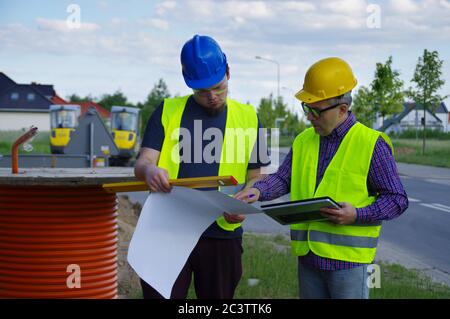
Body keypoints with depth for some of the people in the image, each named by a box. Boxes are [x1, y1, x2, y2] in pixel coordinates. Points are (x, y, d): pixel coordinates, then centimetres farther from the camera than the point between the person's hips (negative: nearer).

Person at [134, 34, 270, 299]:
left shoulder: (248, 118, 8)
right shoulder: (168, 112, 6)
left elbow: (255, 177, 10)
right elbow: (141, 163, 1)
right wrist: (149, 171, -25)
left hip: (222, 237, 1)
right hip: (168, 232, -1)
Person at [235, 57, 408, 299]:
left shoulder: (371, 144, -8)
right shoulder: (303, 141, 11)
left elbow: (397, 200, -7)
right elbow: (283, 178, 8)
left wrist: (357, 215, -21)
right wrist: (259, 191, -13)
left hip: (348, 258, -6)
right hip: (307, 254, 6)